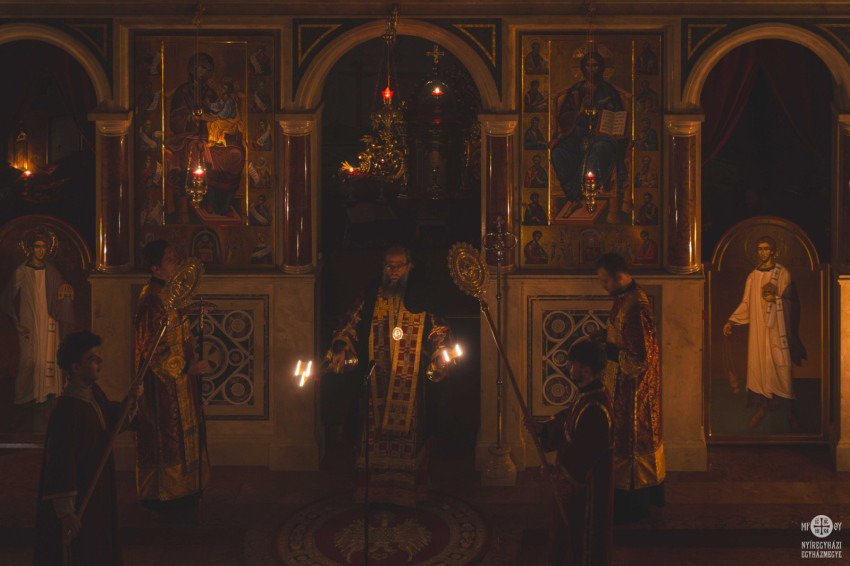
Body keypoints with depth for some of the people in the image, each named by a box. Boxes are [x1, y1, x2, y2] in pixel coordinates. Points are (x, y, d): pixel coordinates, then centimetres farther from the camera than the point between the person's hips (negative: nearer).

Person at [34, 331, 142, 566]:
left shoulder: (95, 392, 0)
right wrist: (65, 511, -27)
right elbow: (60, 463, -27)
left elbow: (113, 421, 19)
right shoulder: (67, 409, -26)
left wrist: (130, 401, -1)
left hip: (100, 492, 9)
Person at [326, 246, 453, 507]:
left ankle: (407, 490, 10)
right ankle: (375, 490, 11)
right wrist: (340, 348, -8)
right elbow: (352, 324, 8)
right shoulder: (371, 295, 7)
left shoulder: (421, 296, 4)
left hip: (411, 381, -1)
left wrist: (441, 351, -12)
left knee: (408, 432, 0)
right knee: (377, 431, 1)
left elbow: (438, 329, 6)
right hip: (378, 382, 1)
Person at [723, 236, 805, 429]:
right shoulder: (753, 276, 12)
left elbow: (787, 302, -3)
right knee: (758, 364, 0)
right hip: (758, 326, 3)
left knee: (781, 365, -7)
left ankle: (790, 410, 2)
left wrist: (774, 296, -23)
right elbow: (746, 303, 12)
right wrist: (731, 321, 2)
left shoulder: (782, 273, 1)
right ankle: (763, 407, 10)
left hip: (777, 326, -3)